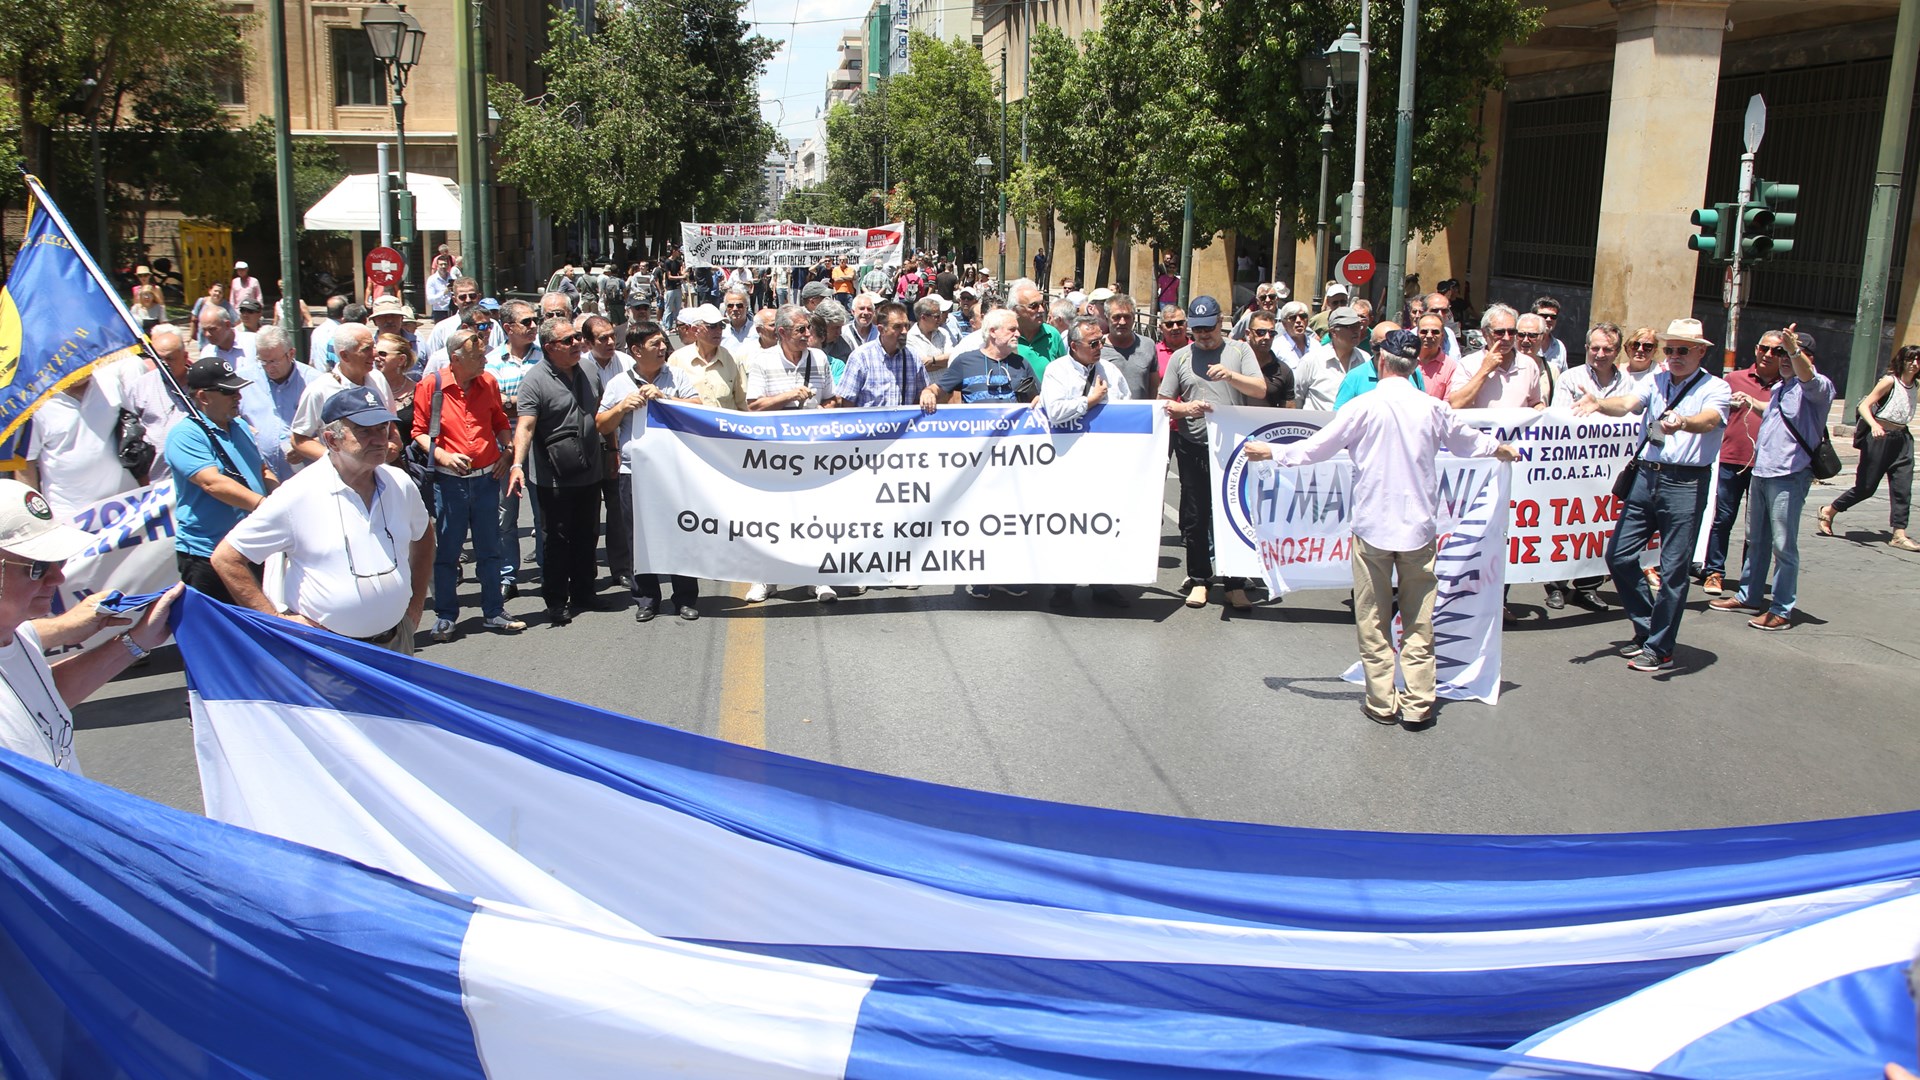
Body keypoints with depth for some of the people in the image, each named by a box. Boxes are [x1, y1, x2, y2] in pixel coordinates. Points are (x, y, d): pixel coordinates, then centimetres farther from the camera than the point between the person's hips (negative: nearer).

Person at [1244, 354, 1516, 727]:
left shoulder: (1364, 406, -10)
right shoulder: (1433, 407, 0)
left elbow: (1317, 447, -3)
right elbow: (1468, 441, 18)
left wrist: (1272, 453, 12)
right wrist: (1500, 449, 40)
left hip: (1373, 526, -2)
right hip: (1419, 527, 2)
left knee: (1373, 620, 8)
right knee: (1418, 621, 9)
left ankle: (1382, 703, 12)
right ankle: (1418, 704, 10)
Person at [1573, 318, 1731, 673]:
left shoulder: (1715, 388, -1)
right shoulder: (1656, 382, 12)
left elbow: (1709, 419, -21)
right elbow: (1627, 404, -6)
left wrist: (1682, 423, -44)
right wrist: (1598, 403, -29)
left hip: (1686, 484, -5)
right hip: (1646, 477, 5)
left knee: (1673, 569, -2)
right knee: (1619, 555, 5)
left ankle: (1660, 649, 9)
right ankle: (1646, 629, 22)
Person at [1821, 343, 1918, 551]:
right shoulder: (1889, 381, -9)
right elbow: (1864, 406, -16)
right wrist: (1874, 425, -32)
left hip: (1902, 439, 6)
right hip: (1880, 438, -6)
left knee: (1903, 487, -3)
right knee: (1866, 487, -1)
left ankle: (1899, 534, -2)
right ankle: (1829, 511, 18)